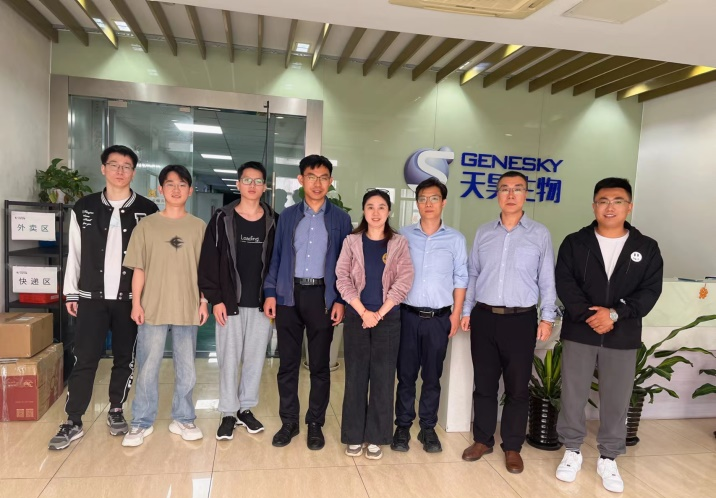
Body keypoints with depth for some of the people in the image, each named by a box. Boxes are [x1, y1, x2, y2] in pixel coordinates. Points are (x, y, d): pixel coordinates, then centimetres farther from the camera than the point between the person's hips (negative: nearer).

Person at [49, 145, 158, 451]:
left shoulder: (148, 211, 1)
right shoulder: (84, 207, 5)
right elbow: (74, 253, 8)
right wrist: (71, 292, 5)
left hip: (131, 298, 0)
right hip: (91, 297, 1)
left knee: (125, 358, 9)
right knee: (84, 359, 2)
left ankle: (116, 411, 26)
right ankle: (73, 423, 12)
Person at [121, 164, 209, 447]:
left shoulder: (199, 227, 5)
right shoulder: (147, 225, 2)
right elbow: (139, 269, 2)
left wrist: (204, 301, 1)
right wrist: (136, 303, -4)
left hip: (187, 308, 1)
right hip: (153, 308, -1)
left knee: (187, 370, 10)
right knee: (147, 369, 5)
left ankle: (183, 419, 25)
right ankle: (142, 423, 21)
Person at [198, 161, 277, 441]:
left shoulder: (273, 222, 4)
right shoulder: (222, 219, -1)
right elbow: (208, 261, -2)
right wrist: (215, 299, -8)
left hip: (262, 304, 2)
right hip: (230, 303, -1)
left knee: (255, 359, 10)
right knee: (229, 359, 5)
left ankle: (246, 409, 26)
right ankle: (228, 413, 19)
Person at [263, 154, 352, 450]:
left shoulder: (340, 219, 4)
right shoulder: (288, 216, 8)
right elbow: (276, 257, 8)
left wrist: (341, 300, -4)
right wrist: (270, 293, 0)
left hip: (322, 296, -1)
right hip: (289, 295, 2)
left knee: (320, 365, 7)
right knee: (287, 363, 8)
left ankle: (315, 423, 21)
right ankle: (289, 421, 23)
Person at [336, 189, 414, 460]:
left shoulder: (399, 243, 3)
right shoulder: (351, 242, 3)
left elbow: (404, 281, -6)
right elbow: (342, 279, -4)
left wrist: (379, 313, -12)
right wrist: (363, 311, -12)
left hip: (388, 318, 0)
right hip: (356, 316, 0)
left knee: (383, 377, 4)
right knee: (355, 376, 5)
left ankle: (376, 437, 17)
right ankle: (354, 436, 18)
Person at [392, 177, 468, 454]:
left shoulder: (455, 239, 3)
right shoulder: (404, 235, 3)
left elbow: (460, 279, 5)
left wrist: (456, 314, 0)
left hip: (439, 318, 0)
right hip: (408, 315, 0)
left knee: (432, 376, 10)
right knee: (406, 374, 8)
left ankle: (428, 428, 24)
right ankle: (403, 426, 22)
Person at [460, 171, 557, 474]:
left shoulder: (540, 234, 2)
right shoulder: (483, 233, 8)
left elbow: (547, 280, 2)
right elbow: (472, 275, 10)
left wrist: (547, 317, -3)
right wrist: (466, 311, 7)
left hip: (521, 320, -2)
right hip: (484, 317, 2)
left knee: (517, 387, 7)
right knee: (484, 384, 11)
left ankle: (512, 447, 23)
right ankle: (483, 440, 27)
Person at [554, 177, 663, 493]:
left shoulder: (647, 248, 4)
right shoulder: (574, 243, 1)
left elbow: (650, 292, -3)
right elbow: (564, 284, -6)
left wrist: (614, 314, -16)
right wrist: (588, 315, -18)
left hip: (623, 337, 1)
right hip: (579, 332, 0)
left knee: (616, 401, 9)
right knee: (573, 396, 8)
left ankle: (608, 459, 27)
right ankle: (572, 451, 26)